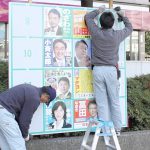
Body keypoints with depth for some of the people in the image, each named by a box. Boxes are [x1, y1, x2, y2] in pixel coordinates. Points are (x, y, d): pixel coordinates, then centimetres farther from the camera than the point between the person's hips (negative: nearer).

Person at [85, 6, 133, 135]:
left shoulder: (96, 33, -3)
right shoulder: (117, 35, -2)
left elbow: (87, 17, 16)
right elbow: (129, 28, 20)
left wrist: (98, 11, 30)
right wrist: (122, 16, 32)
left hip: (98, 70, 0)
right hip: (111, 70, 0)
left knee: (102, 102, 2)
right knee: (115, 101, 10)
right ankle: (117, 129, 16)